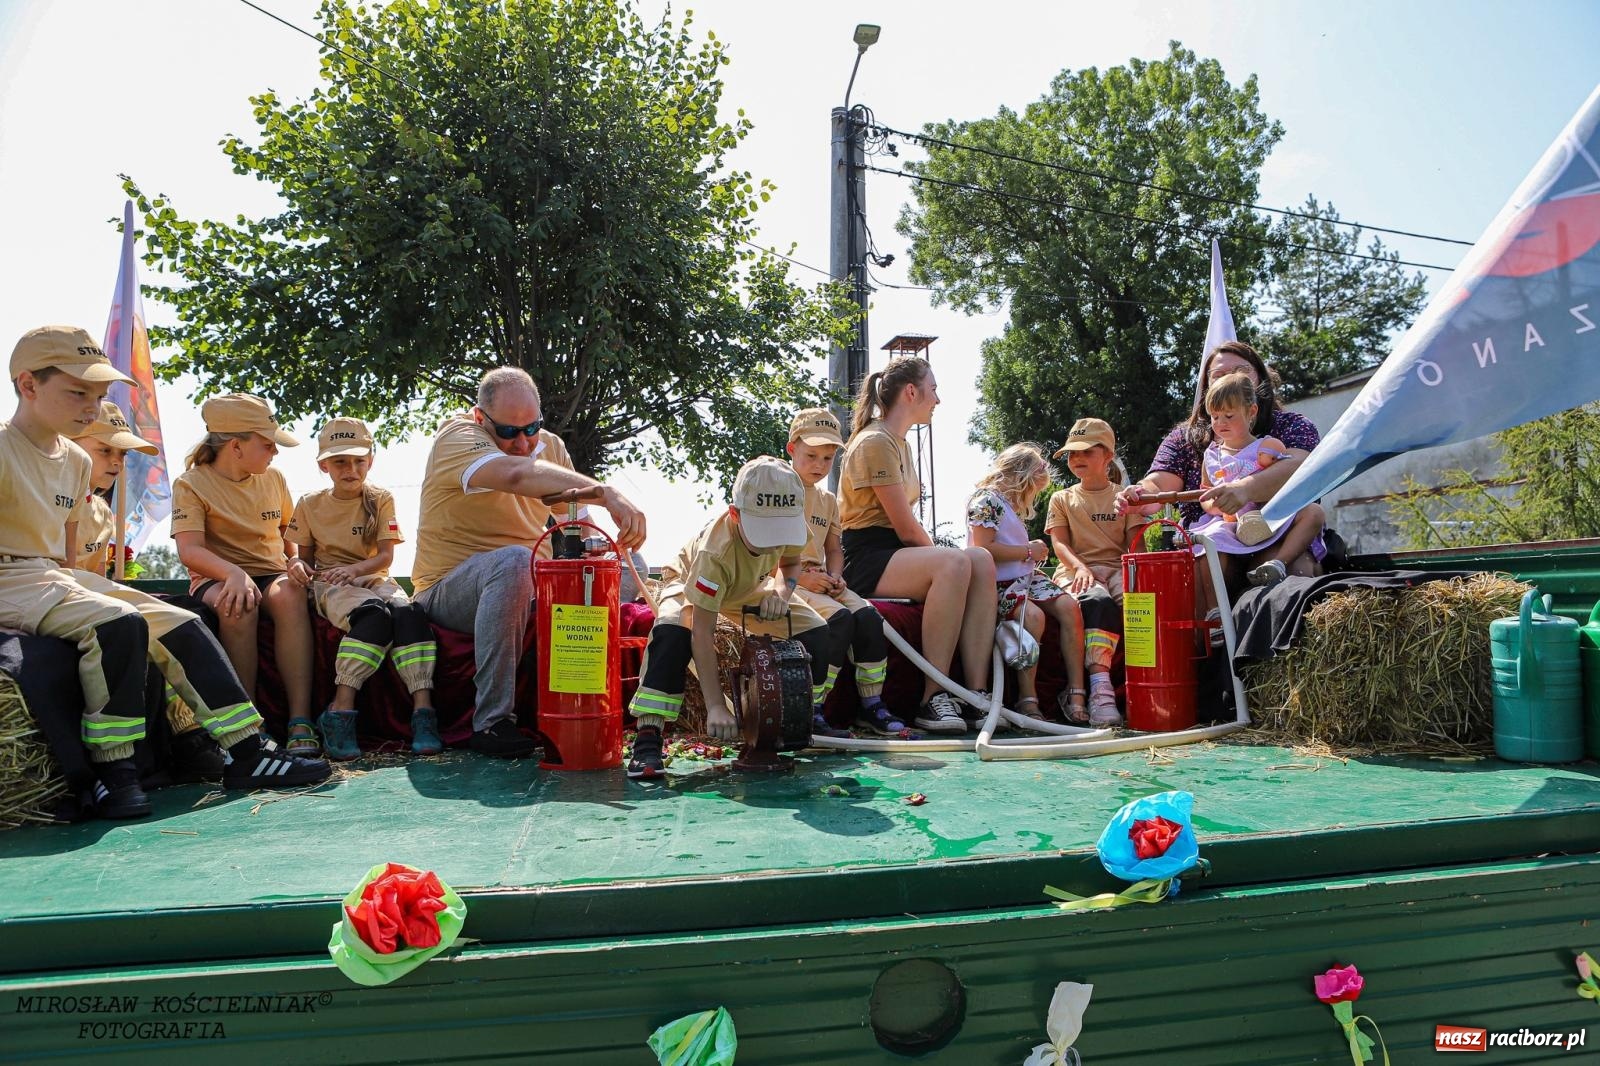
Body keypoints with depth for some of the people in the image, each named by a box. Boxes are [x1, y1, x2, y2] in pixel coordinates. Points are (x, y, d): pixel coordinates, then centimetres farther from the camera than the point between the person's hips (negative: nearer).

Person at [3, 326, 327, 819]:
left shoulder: (77, 461, 15)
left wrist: (67, 587, 9)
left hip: (57, 578, 8)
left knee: (181, 626, -6)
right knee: (120, 624, -33)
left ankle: (248, 752, -8)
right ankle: (113, 772, -25)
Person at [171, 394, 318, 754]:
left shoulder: (273, 479, 12)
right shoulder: (192, 484, -2)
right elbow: (189, 550, -16)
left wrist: (296, 561, -3)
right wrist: (235, 574, -35)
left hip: (272, 574, 3)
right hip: (217, 578, -3)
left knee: (290, 596, -34)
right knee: (238, 604, -39)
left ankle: (300, 720, -39)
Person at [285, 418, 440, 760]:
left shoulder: (380, 499, 7)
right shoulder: (310, 504, 11)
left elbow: (386, 555, -1)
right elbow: (305, 556, 16)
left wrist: (352, 569, -19)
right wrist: (302, 569, -9)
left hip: (373, 579, 1)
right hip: (331, 586, -1)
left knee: (409, 612, -35)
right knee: (375, 614, -38)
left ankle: (423, 709, -44)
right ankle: (340, 712, -39)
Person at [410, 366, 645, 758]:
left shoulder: (550, 446, 7)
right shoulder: (456, 437, -15)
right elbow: (515, 475, -37)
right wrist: (604, 492, -50)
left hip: (528, 585, 6)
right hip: (447, 591, -6)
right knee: (513, 561, -38)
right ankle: (492, 721, -30)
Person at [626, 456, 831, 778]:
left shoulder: (788, 524, -30)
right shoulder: (715, 551, -45)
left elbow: (790, 561, -4)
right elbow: (702, 631, -44)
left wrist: (782, 588, -30)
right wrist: (715, 707, -47)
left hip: (749, 587, 6)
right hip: (689, 582, -5)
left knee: (815, 631, -7)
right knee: (671, 632, -37)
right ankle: (647, 738, -31)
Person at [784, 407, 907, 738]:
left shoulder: (828, 500, 19)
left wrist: (834, 577, 1)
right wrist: (800, 576, -18)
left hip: (821, 582, 7)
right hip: (784, 581, -6)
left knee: (869, 617, -18)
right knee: (839, 619, -30)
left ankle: (872, 706, -7)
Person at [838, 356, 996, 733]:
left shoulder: (900, 444, 22)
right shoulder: (875, 442, -10)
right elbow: (906, 529, -14)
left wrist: (939, 553, 2)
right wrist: (941, 554, 0)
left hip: (897, 555, 9)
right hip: (865, 561, -9)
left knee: (981, 559, -16)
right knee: (954, 563, -32)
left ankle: (976, 694, -25)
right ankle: (932, 699, -30)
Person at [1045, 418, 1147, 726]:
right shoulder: (1062, 499, 19)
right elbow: (1059, 543, 5)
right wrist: (1079, 567, -17)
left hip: (1117, 568, 1)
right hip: (1075, 570, -1)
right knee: (1099, 601, -38)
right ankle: (1100, 686, -49)